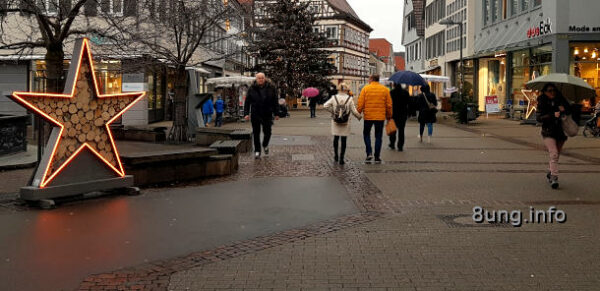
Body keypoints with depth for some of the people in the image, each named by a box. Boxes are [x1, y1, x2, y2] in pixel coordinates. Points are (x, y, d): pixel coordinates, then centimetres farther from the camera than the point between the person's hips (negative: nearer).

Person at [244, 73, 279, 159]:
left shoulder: (271, 88, 1)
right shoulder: (252, 89, 0)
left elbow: (275, 102, 4)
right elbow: (247, 102, 2)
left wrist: (276, 114, 1)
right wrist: (246, 113, -6)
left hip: (267, 114, 0)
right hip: (255, 115, 0)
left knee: (267, 132, 1)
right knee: (256, 133, 4)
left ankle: (265, 145, 32)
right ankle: (257, 151, 15)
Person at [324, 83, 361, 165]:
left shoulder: (334, 97, -4)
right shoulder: (350, 99, -9)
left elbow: (325, 106, -8)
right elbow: (354, 111, -9)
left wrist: (332, 111, 5)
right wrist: (359, 116, 9)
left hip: (335, 122, 2)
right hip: (345, 123, -2)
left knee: (336, 138, 18)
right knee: (343, 140, 5)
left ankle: (336, 156, 26)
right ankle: (341, 159, 4)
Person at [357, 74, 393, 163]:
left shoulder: (365, 88, -2)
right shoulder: (385, 89, 3)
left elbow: (360, 103, -5)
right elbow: (389, 105, 4)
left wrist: (358, 113, 6)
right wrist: (389, 116, 13)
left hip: (368, 116, -1)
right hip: (380, 117, 1)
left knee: (366, 134, 15)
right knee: (378, 136, 9)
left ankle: (369, 153, 2)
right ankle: (377, 157, 9)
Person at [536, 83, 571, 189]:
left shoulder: (560, 101, 7)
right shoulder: (542, 103, -2)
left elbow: (569, 111, 6)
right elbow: (539, 118, -10)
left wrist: (564, 109, -16)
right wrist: (553, 115, -23)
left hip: (560, 132, 4)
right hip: (548, 132, -4)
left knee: (556, 155, 11)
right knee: (554, 154, -17)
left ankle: (550, 174, 30)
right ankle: (554, 177, -17)